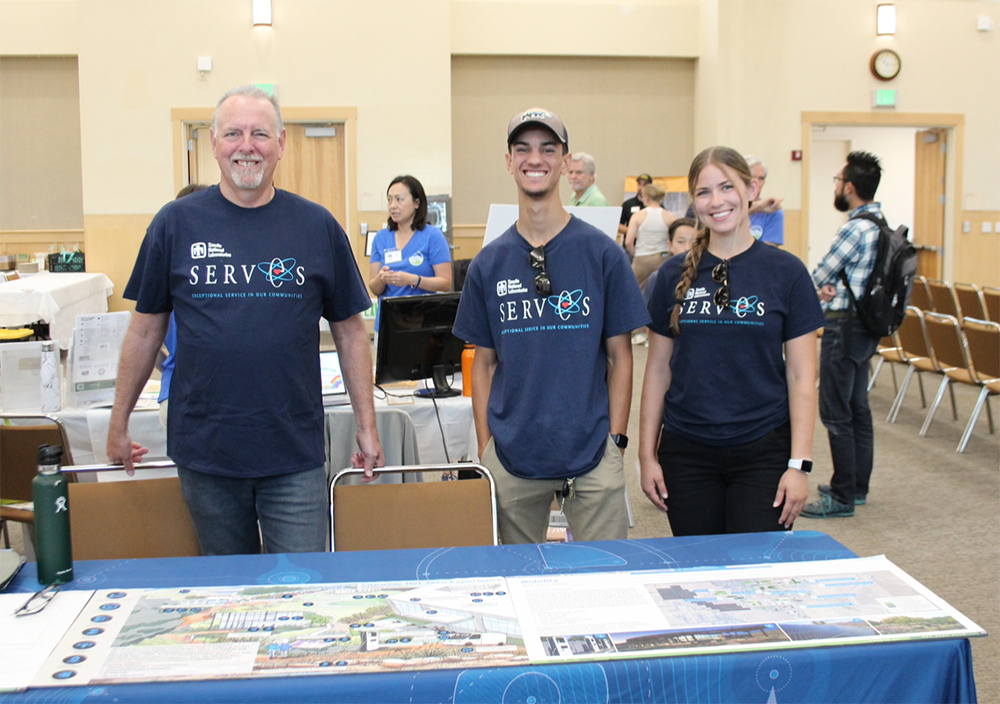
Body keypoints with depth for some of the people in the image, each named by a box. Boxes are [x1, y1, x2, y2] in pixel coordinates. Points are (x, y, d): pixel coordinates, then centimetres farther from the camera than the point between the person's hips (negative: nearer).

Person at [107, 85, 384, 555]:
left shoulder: (317, 227, 2)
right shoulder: (176, 224, 2)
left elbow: (350, 333, 7)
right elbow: (146, 330, 9)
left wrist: (367, 426, 5)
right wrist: (119, 423, 11)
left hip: (296, 452, 0)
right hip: (204, 451, 1)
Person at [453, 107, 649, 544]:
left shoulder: (602, 253, -1)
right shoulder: (489, 263, 5)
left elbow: (619, 356, 2)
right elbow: (485, 362, 9)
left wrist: (616, 440, -4)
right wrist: (484, 449, 4)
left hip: (592, 452, -2)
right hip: (512, 455, 2)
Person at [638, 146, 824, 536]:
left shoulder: (786, 272, -2)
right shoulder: (675, 275, 4)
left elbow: (801, 377, -2)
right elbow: (658, 370, 7)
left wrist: (799, 463, -8)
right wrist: (647, 455, 4)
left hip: (763, 453, -2)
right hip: (686, 454, 2)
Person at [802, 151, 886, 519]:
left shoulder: (855, 229, -20)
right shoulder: (880, 224, 10)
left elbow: (819, 276, -11)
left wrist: (825, 286, 9)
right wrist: (834, 286, -5)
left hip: (845, 327, -10)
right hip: (867, 326, 10)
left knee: (836, 413, -4)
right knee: (858, 408, 16)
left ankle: (842, 497, 1)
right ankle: (858, 486, 26)